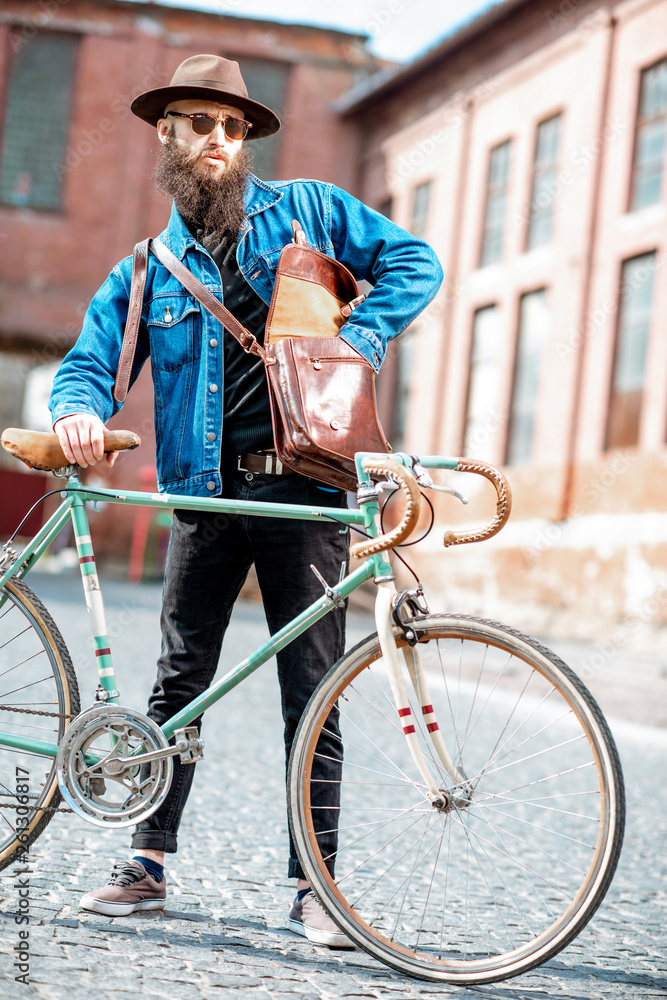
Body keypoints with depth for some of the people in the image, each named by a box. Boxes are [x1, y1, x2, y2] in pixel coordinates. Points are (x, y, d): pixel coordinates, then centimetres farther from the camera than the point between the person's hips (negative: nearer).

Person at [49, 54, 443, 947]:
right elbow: (91, 360, 8)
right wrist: (78, 412, -17)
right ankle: (148, 863, 16)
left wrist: (353, 343, -9)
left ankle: (316, 884, 7)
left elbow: (414, 263, 6)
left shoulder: (307, 210, 9)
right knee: (180, 679, 4)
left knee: (312, 689, -1)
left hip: (304, 485, -2)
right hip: (208, 494, 2)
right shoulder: (149, 268, 15)